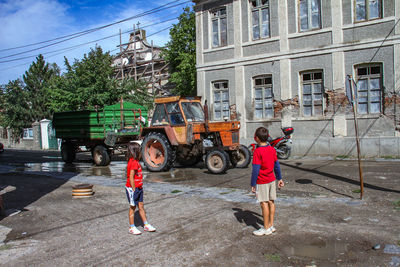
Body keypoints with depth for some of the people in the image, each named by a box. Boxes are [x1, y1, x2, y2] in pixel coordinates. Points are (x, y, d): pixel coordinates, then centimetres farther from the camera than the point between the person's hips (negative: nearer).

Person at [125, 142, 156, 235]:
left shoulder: (135, 162, 10)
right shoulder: (133, 163, -21)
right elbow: (131, 178, -23)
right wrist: (134, 190, -19)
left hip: (138, 188, 9)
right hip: (132, 189, -9)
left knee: (141, 206, 14)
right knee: (132, 207, 3)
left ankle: (146, 225, 23)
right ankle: (132, 228, 15)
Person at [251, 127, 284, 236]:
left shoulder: (258, 151, -17)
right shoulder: (272, 149, 4)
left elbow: (255, 170, -18)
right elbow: (277, 166, 11)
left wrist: (253, 184, -11)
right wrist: (279, 178, 22)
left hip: (262, 182, -7)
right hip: (272, 180, 7)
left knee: (264, 203, -1)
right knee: (271, 202, 12)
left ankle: (266, 229, 7)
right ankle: (271, 225, 22)